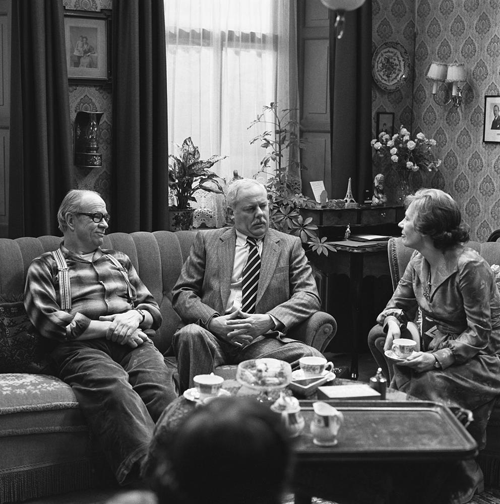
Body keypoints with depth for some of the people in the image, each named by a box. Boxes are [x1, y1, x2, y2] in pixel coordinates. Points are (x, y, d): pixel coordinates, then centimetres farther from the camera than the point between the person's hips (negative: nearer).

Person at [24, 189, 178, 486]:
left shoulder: (120, 261, 31)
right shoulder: (45, 268, 17)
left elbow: (154, 310, 27)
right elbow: (47, 320, 1)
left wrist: (135, 316, 2)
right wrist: (109, 328, -5)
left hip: (132, 342, 4)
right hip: (80, 347, -4)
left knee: (160, 382, -32)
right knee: (114, 386, -39)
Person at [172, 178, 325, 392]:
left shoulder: (289, 245, 17)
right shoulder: (207, 241, 15)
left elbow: (309, 296, 6)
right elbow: (182, 293, 8)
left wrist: (270, 320, -14)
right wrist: (213, 320, -13)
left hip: (263, 339, 0)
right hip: (214, 333, 0)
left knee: (311, 357, -30)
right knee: (191, 333, -35)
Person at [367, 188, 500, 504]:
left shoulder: (470, 267, -24)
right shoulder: (419, 261, 0)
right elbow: (399, 303, 11)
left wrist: (437, 359, -34)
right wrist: (394, 323, -14)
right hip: (433, 341, 8)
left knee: (428, 386, -30)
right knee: (378, 336, -5)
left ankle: (466, 478, -10)